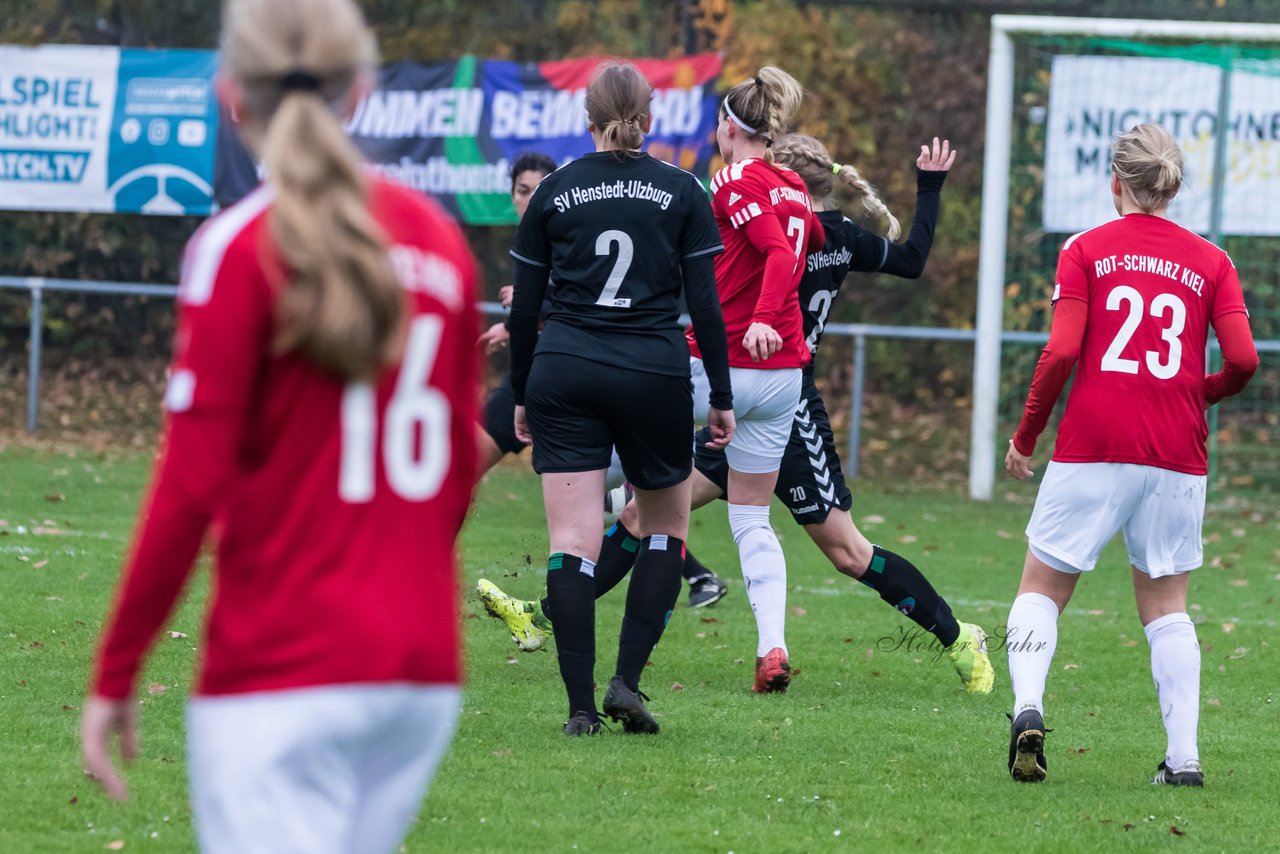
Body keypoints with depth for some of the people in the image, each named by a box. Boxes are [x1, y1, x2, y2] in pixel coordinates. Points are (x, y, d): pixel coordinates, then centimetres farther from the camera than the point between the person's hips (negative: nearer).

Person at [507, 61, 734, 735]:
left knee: (572, 543, -1)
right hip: (654, 374, -1)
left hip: (563, 374, 1)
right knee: (667, 527, 16)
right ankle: (627, 680, 3)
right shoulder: (682, 193, 1)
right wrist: (721, 396, 5)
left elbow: (524, 307, 5)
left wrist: (522, 395, 16)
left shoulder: (554, 192, 4)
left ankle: (580, 705, -8)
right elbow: (705, 305, -2)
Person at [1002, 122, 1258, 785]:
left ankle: (1027, 706, -18)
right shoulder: (1210, 262, 7)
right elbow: (1243, 360, -3)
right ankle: (1183, 755, 4)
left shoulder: (1085, 251, 2)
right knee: (1165, 606, 14)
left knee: (1042, 589, 8)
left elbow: (1061, 352, -7)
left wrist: (1024, 436, 4)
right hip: (1177, 458, 2)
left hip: (1091, 450, -2)